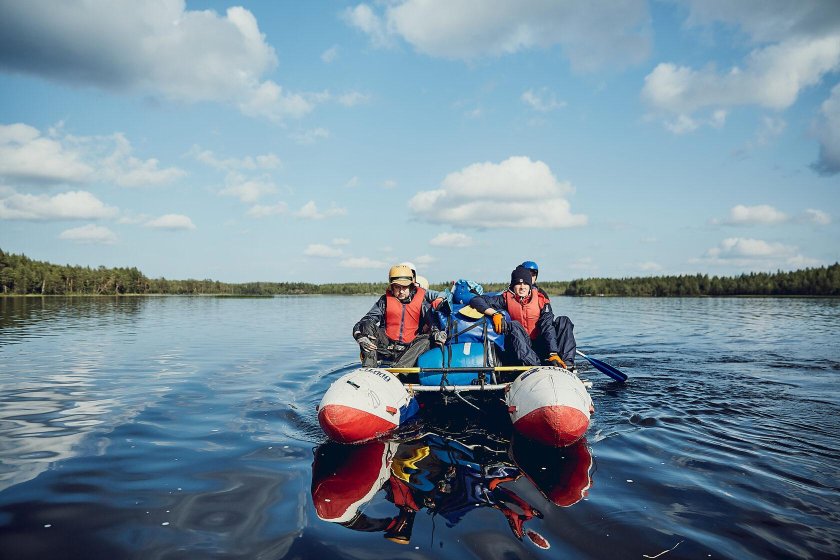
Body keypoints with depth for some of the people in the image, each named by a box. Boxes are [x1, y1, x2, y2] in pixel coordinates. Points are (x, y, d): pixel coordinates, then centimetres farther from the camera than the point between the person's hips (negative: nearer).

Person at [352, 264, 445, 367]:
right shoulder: (385, 300, 4)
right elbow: (368, 318, -3)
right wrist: (360, 336, -23)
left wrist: (436, 334, -25)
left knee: (426, 340, -27)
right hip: (386, 346, 1)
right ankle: (368, 368, -32)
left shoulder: (421, 301, 3)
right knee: (368, 325, -17)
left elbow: (430, 325, -1)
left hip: (409, 349, -1)